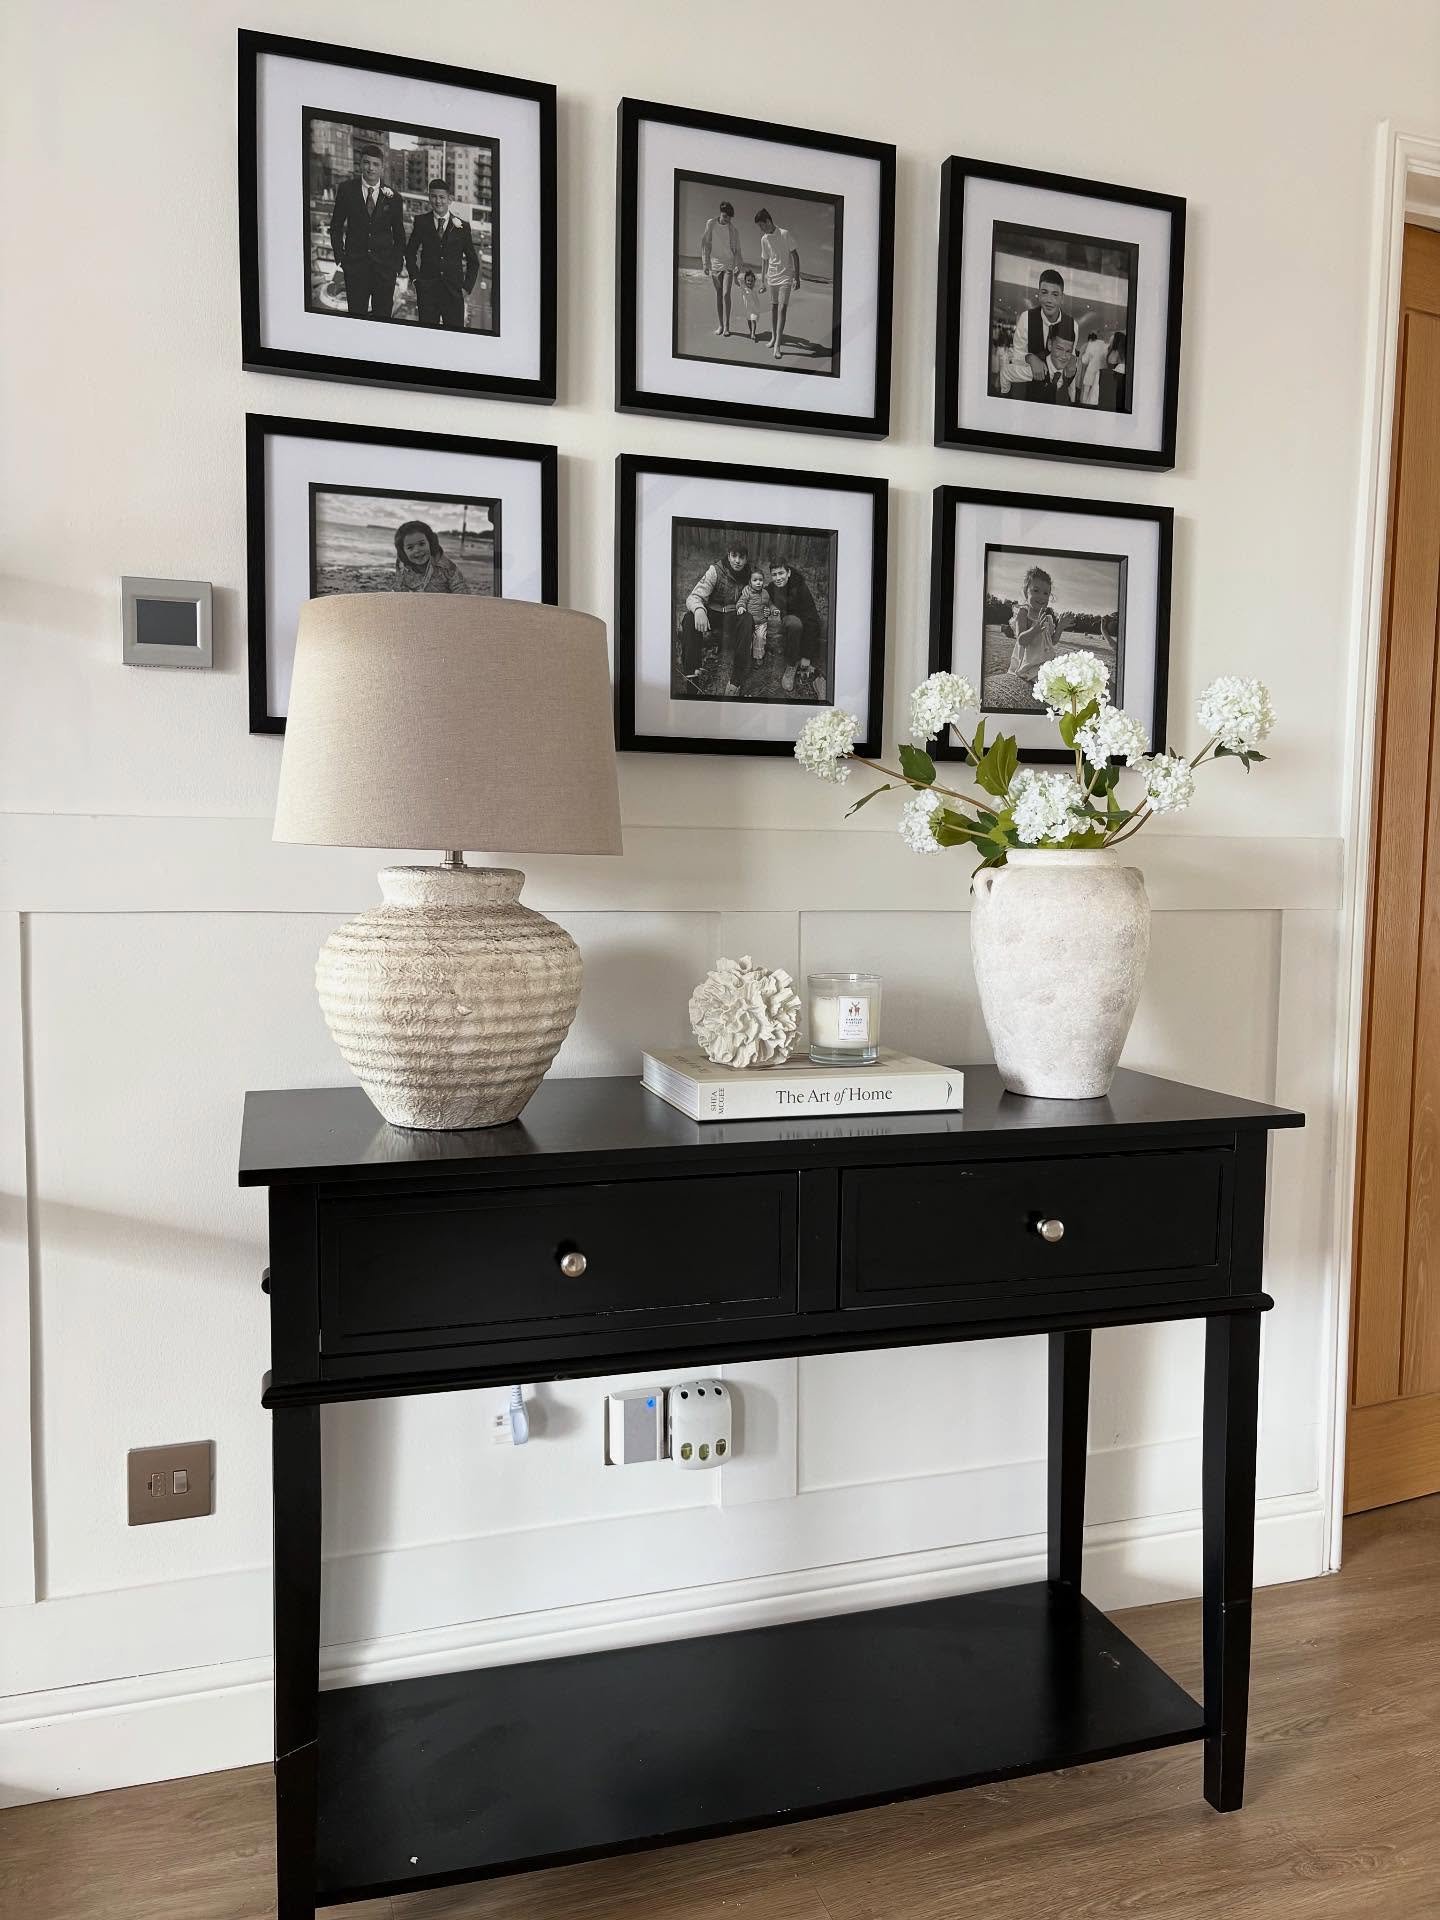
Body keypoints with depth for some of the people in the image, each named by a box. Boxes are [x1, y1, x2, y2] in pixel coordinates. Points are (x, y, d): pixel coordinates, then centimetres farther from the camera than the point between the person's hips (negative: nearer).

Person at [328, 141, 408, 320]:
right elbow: (336, 225, 8)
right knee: (356, 312, 0)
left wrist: (398, 260, 7)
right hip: (355, 263, -1)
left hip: (385, 265, 1)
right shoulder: (346, 189, 3)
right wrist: (339, 255, 1)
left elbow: (398, 231, 13)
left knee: (384, 313, 2)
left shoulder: (392, 196, 5)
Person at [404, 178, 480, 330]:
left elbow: (473, 261, 13)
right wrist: (415, 278, 3)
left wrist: (467, 286, 2)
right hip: (427, 290, 0)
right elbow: (410, 252, 16)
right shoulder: (421, 222, 9)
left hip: (454, 292, 0)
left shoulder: (462, 226, 8)